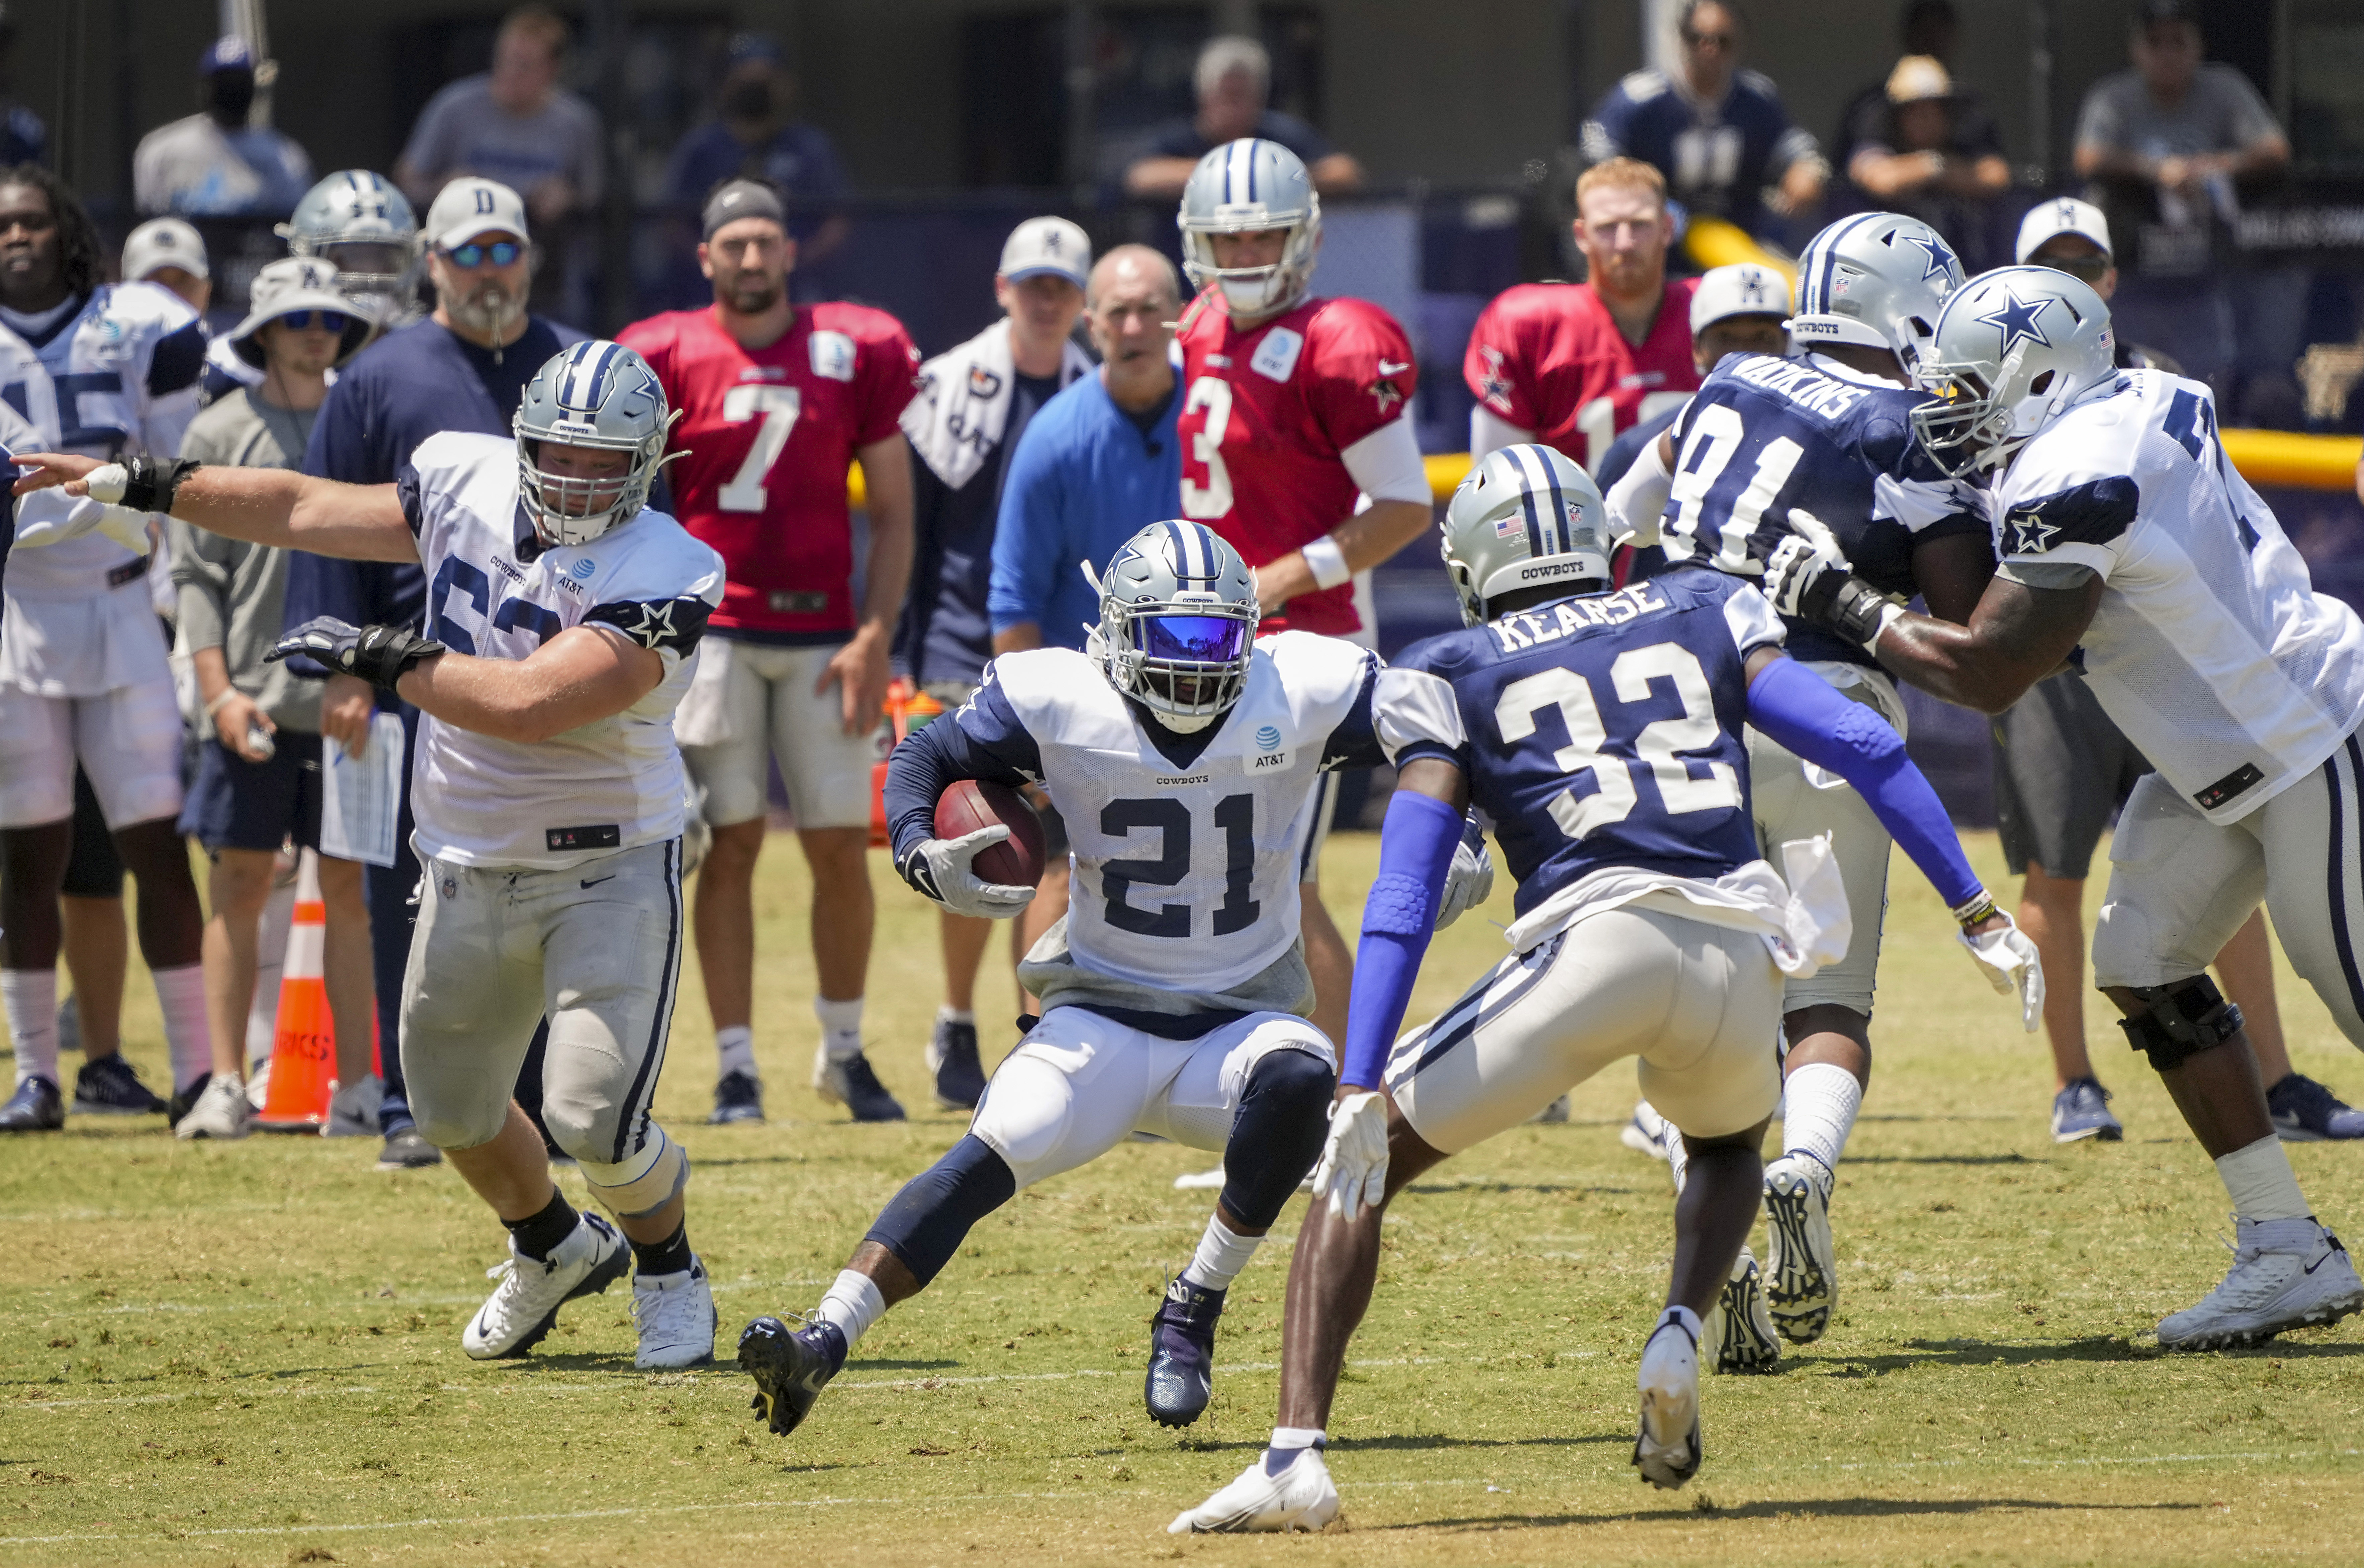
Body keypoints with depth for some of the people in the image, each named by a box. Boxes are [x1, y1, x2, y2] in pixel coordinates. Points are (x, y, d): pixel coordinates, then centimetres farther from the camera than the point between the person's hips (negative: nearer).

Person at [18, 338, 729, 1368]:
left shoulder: (660, 578, -24)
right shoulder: (469, 483, -4)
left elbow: (526, 703, -33)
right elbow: (305, 512, 8)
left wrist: (380, 657, -22)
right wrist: (137, 485, 12)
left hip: (607, 870, -6)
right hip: (468, 873, 6)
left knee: (594, 1118, -16)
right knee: (453, 1111, 17)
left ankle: (669, 1271, 16)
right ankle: (552, 1250, 47)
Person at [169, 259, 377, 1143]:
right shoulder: (220, 434, 4)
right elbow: (196, 577, 1)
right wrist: (220, 693, -9)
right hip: (254, 701, -1)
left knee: (353, 889, 2)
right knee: (240, 883, -1)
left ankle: (357, 1086, 5)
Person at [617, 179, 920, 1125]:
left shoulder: (855, 353, 4)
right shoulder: (668, 359, 1)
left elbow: (893, 512, 6)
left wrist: (874, 637, -2)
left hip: (821, 631, 1)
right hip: (712, 626, -1)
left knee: (842, 846, 2)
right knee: (732, 842, -2)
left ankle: (844, 1051, 18)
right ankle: (735, 1064, 3)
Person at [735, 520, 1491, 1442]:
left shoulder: (1301, 694, -8)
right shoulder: (1061, 704, -9)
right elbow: (926, 758, 0)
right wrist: (922, 858, -20)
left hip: (1241, 1020, 1)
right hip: (1102, 1013, -1)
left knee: (1298, 1081, -34)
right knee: (987, 1162, -24)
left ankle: (1195, 1310, -17)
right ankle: (821, 1348, -29)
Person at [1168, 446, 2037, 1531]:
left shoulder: (1453, 677, 16)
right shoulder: (1701, 618, 24)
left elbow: (1404, 900, 4)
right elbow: (1864, 749, 13)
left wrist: (1361, 1087, -3)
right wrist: (1977, 914, 14)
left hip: (1595, 937, -3)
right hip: (1739, 950, 3)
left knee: (1357, 1172, 9)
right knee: (1729, 1144, 37)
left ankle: (1296, 1457, -9)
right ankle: (1681, 1333, 7)